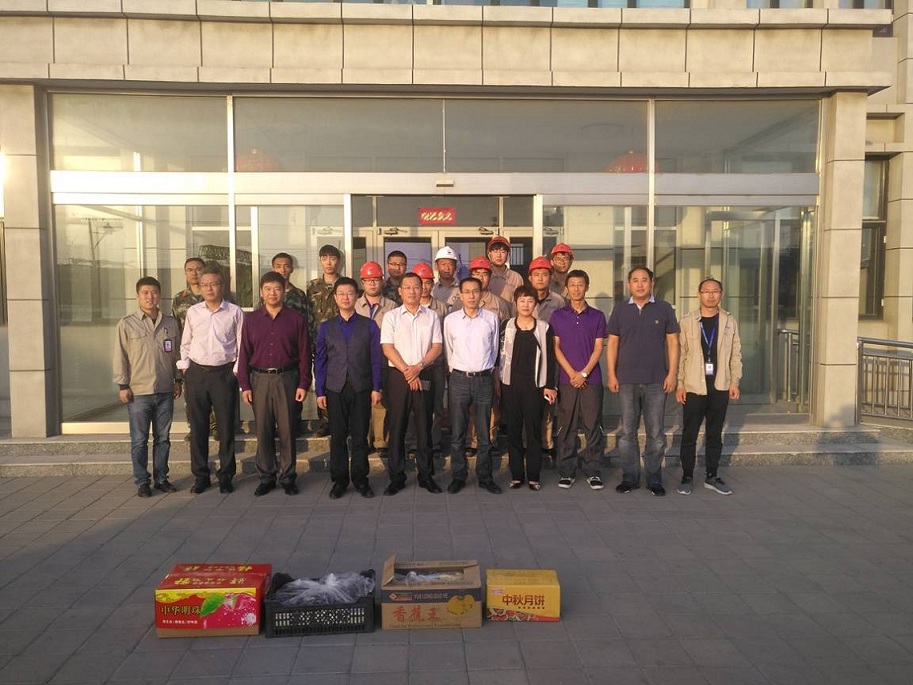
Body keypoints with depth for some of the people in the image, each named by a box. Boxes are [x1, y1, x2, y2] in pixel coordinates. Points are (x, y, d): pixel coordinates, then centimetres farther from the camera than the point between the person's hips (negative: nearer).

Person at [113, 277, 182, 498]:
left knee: (163, 438, 11)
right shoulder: (127, 324, -2)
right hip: (138, 392, -3)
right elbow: (120, 357, -2)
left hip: (165, 390, 3)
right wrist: (122, 385, -5)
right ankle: (142, 482, 15)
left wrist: (178, 380, 10)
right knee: (139, 440, 4)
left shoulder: (170, 323, 7)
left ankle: (161, 478, 22)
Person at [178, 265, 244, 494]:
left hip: (224, 373, -2)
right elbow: (185, 343, 15)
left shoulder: (234, 312, 0)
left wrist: (237, 371, -4)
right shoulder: (193, 312, 8)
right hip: (196, 373, 3)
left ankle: (226, 476, 14)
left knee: (225, 426, 2)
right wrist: (185, 368, 6)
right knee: (198, 427, 7)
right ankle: (200, 476, 18)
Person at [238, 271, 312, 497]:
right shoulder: (251, 319, 7)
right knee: (263, 430, 7)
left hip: (287, 378, -2)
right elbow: (244, 353, 7)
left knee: (287, 430, 3)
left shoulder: (296, 319, 2)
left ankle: (287, 477, 15)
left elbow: (304, 354, 1)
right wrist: (244, 385, 1)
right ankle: (266, 477, 18)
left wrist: (304, 384, -5)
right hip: (259, 379, 2)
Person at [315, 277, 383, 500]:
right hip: (335, 389, 1)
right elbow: (320, 361, 7)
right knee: (338, 436, 7)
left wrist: (376, 388, -3)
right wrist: (320, 392, 2)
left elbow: (376, 359, 2)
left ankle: (360, 479, 17)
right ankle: (339, 479, 18)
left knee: (360, 436, 5)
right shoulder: (326, 328, 8)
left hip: (361, 388, -1)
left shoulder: (369, 326, 4)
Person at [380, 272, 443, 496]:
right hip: (398, 375, -1)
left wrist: (419, 367, -12)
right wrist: (407, 371, -12)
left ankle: (425, 475, 14)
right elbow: (387, 348, -4)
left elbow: (437, 347, 2)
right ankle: (396, 477, 9)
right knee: (397, 426, 1)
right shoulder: (391, 317, 4)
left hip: (424, 376, 1)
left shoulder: (432, 317, 9)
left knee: (424, 426, 5)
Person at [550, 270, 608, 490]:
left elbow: (598, 348, 2)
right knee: (566, 428, 4)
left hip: (591, 379, 0)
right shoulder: (558, 316, 7)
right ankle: (566, 472, 12)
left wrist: (584, 373, -9)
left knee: (593, 427, 2)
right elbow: (556, 347, 2)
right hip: (566, 380, 0)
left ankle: (594, 472, 10)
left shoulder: (597, 316, 7)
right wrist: (572, 373, -8)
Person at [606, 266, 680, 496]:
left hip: (656, 382, -1)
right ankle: (629, 477, 16)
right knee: (627, 432, 6)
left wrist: (672, 373, -3)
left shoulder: (664, 309, 4)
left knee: (655, 433, 4)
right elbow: (612, 343, 7)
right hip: (627, 381, 1)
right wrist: (611, 374, 0)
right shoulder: (620, 310, 6)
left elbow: (672, 342, 4)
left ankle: (654, 479, 16)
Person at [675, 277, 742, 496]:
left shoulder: (729, 321, 6)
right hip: (693, 387, -2)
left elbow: (735, 354, 8)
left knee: (715, 435, 11)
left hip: (720, 387, 2)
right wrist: (679, 384, -5)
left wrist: (735, 382, 2)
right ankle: (687, 477, 14)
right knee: (689, 435, 3)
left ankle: (712, 477, 22)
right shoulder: (686, 321, -1)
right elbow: (680, 354, -1)